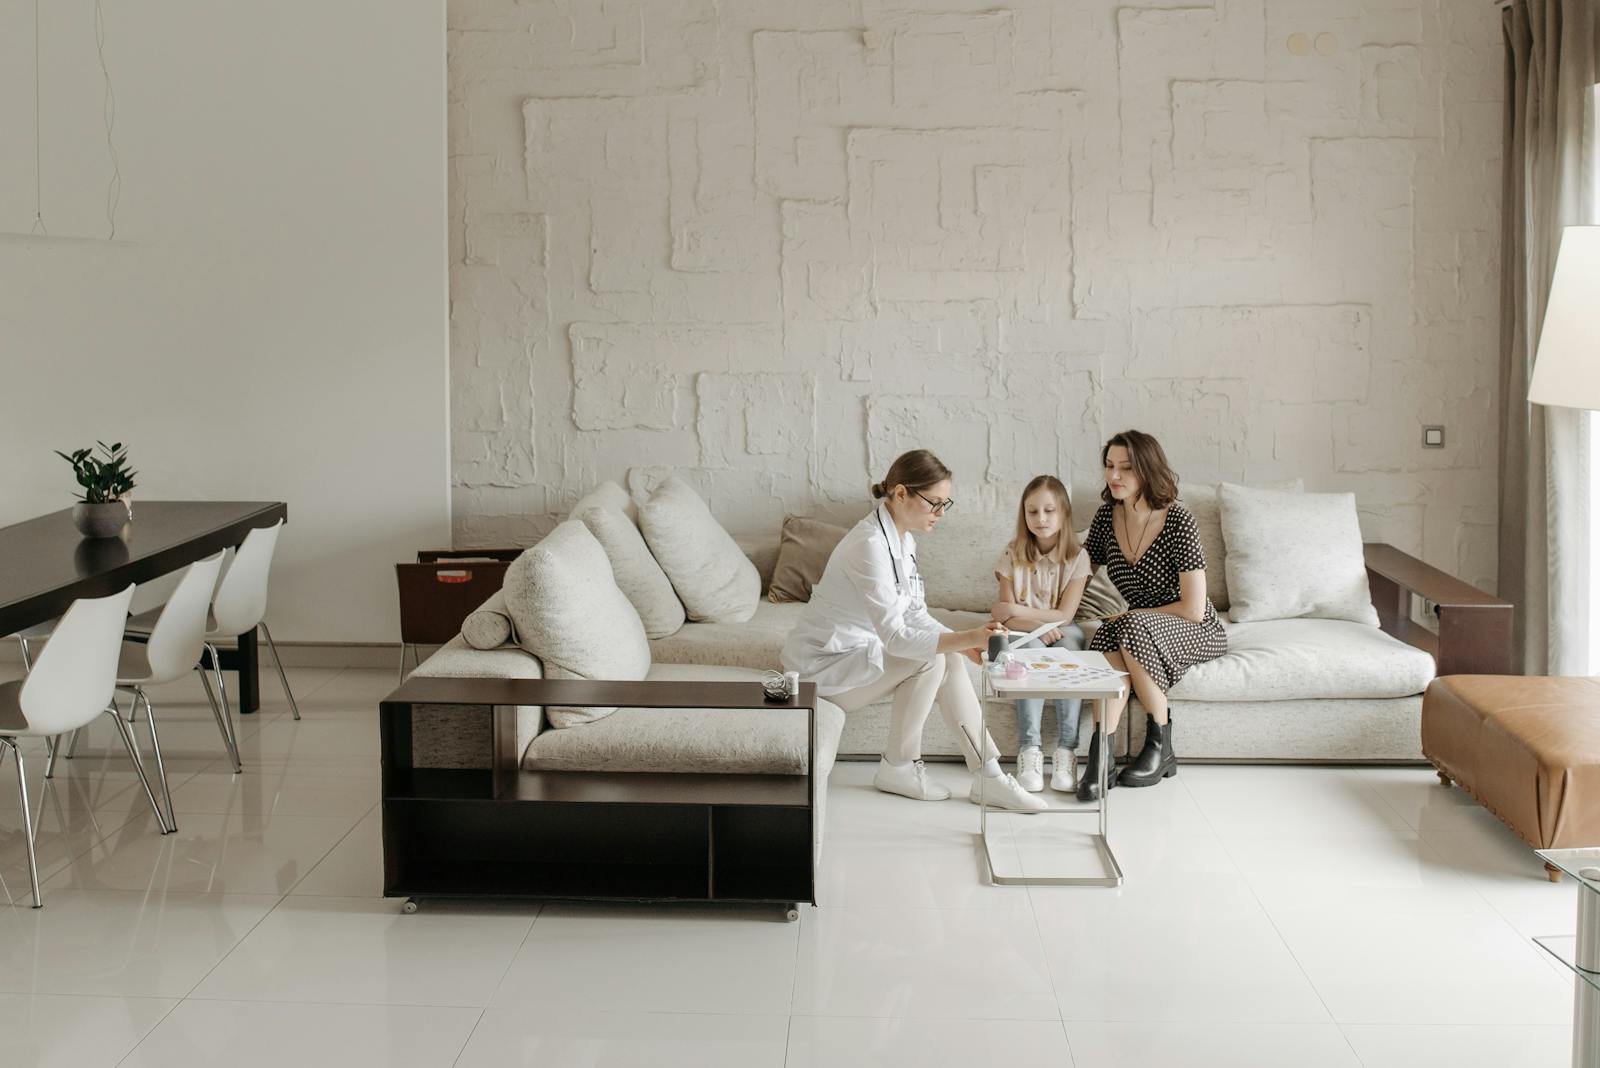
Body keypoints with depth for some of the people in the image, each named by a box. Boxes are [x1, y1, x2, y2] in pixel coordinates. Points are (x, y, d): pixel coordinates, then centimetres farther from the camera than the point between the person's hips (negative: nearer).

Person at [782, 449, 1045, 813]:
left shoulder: (902, 539, 5)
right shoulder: (871, 545, -26)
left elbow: (915, 617, 8)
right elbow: (894, 636, -32)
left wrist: (966, 644, -8)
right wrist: (966, 638, -39)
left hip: (856, 653, 9)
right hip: (823, 665, -9)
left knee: (949, 660, -9)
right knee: (930, 659, -22)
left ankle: (988, 776, -9)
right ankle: (898, 768, -7)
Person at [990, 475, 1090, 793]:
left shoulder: (1077, 558, -4)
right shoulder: (1013, 555, -3)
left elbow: (1064, 615, -10)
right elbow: (1008, 617, -6)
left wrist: (1017, 611, -16)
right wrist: (1038, 626, -24)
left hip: (1060, 629, 1)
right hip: (1024, 633, 0)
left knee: (1069, 646, -33)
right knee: (1031, 650, -34)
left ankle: (1066, 749, -35)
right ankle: (1029, 749, -36)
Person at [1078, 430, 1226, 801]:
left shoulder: (1178, 522, -18)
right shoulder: (1107, 517, 0)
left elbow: (1193, 609, -19)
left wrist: (1129, 615, -14)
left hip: (1195, 632, -5)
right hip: (1137, 627, 5)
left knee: (1132, 628, -36)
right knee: (1108, 635, -32)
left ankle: (1160, 748, -23)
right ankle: (1100, 754, -41)